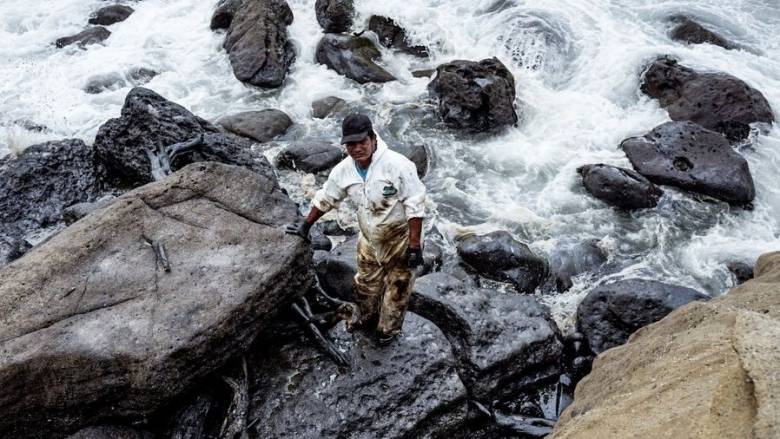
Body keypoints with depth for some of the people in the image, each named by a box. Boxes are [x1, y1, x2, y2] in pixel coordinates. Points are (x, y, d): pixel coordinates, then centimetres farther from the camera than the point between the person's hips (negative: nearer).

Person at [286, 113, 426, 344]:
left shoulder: (398, 165, -27)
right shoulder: (343, 171, -9)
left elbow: (415, 207, -24)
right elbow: (325, 199, 8)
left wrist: (414, 247, -23)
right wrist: (306, 226, 17)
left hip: (400, 240, -5)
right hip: (369, 241, 5)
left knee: (396, 290, 14)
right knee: (365, 285, 22)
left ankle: (388, 328, 40)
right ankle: (368, 317, 52)